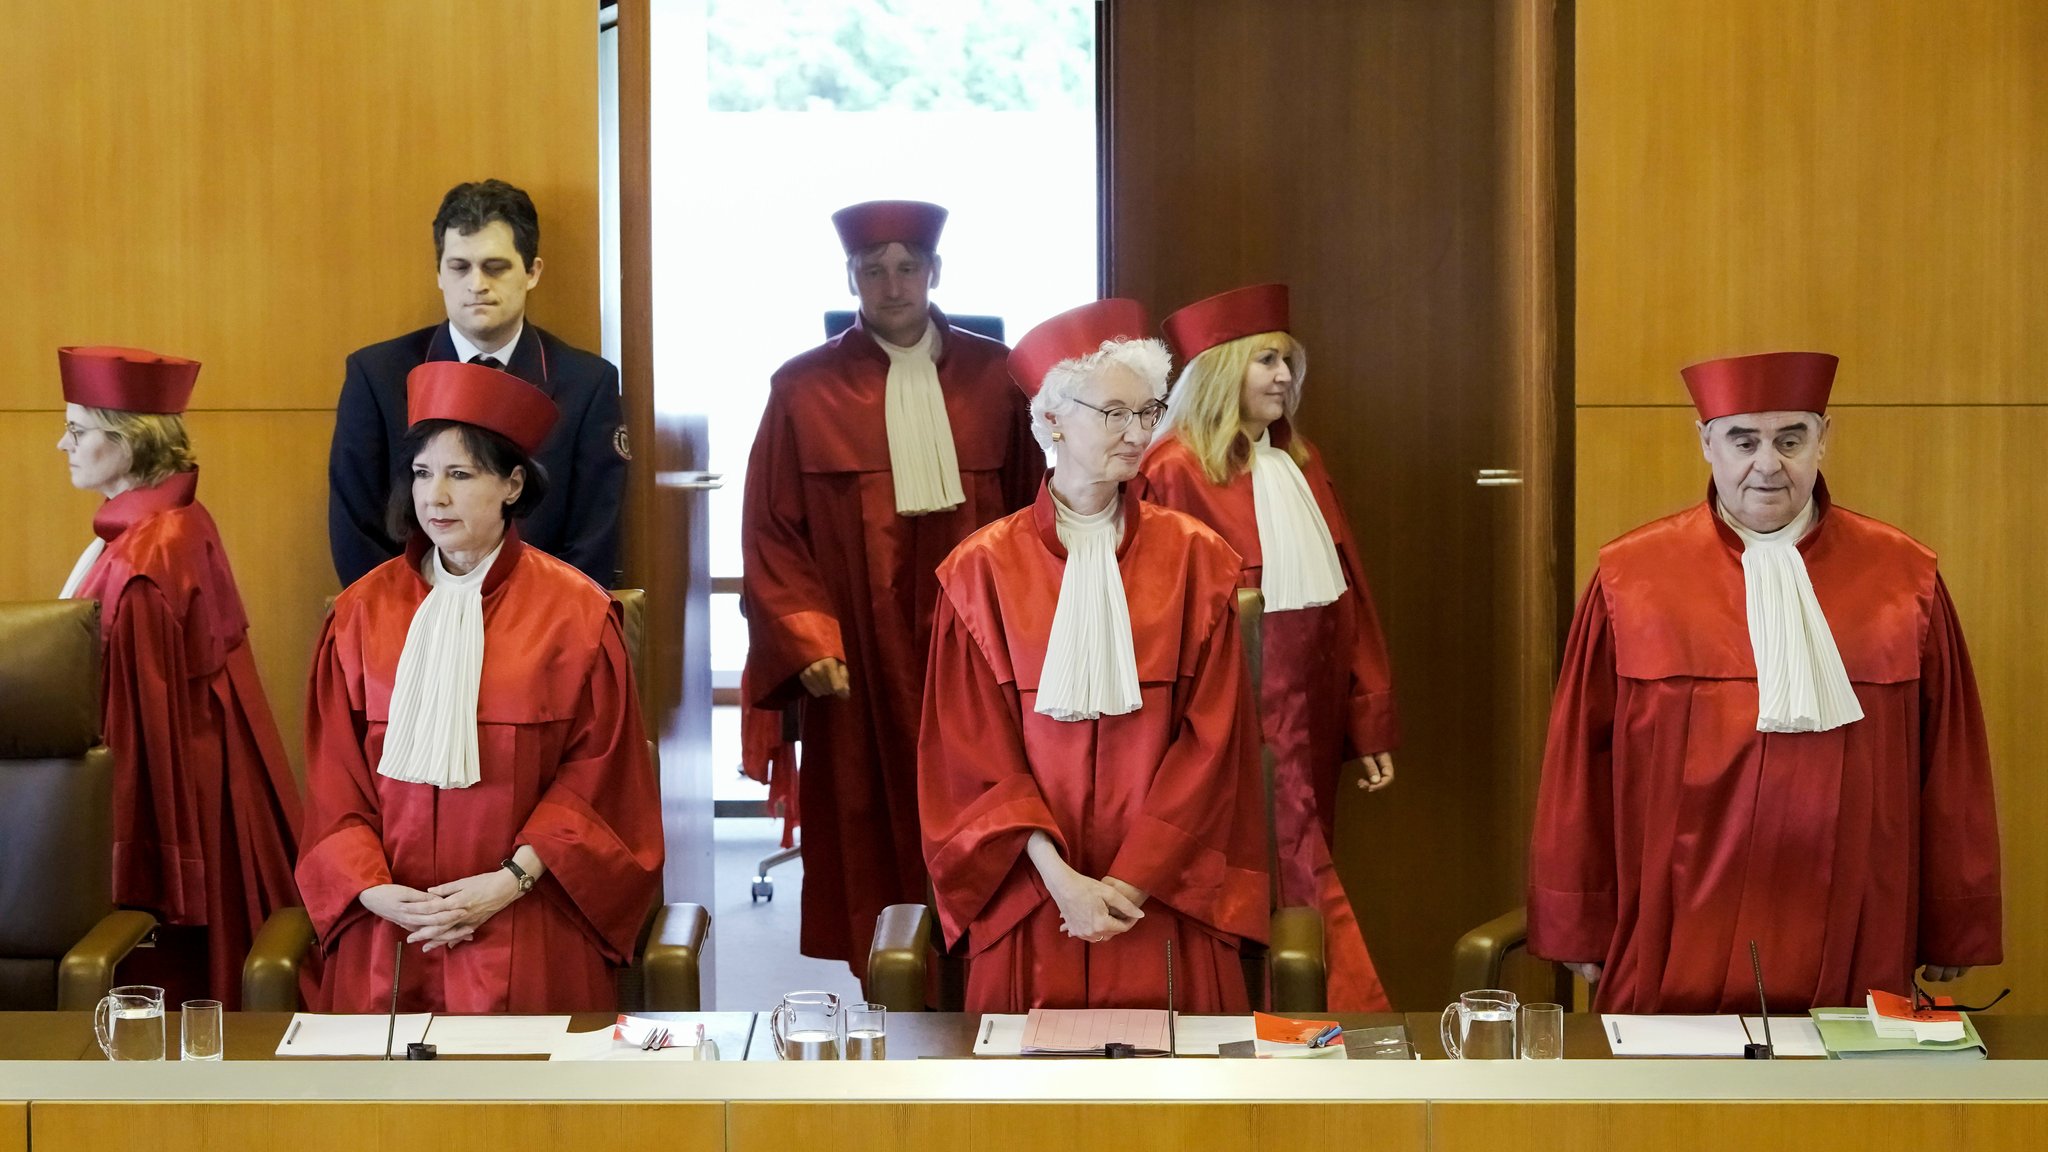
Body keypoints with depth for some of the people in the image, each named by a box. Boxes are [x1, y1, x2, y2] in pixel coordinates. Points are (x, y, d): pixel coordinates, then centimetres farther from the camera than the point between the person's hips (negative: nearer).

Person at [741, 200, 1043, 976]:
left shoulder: (995, 377, 5)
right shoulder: (805, 390, 0)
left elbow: (1034, 516, 7)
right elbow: (770, 532, -1)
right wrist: (807, 641, -12)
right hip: (862, 675, -1)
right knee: (873, 848, 3)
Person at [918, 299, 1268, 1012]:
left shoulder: (1195, 559, 2)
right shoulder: (983, 570, 0)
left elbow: (1210, 741, -2)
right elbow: (976, 753, -2)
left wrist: (1129, 881, -11)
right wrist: (1060, 879, -14)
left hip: (1167, 891, 1)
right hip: (1029, 896, 0)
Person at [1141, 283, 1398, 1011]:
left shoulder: (1298, 466, 12)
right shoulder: (1178, 473, -11)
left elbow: (1346, 601, 12)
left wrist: (1370, 725, 10)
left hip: (1311, 716, 7)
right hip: (1245, 720, -7)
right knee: (1298, 893, -7)